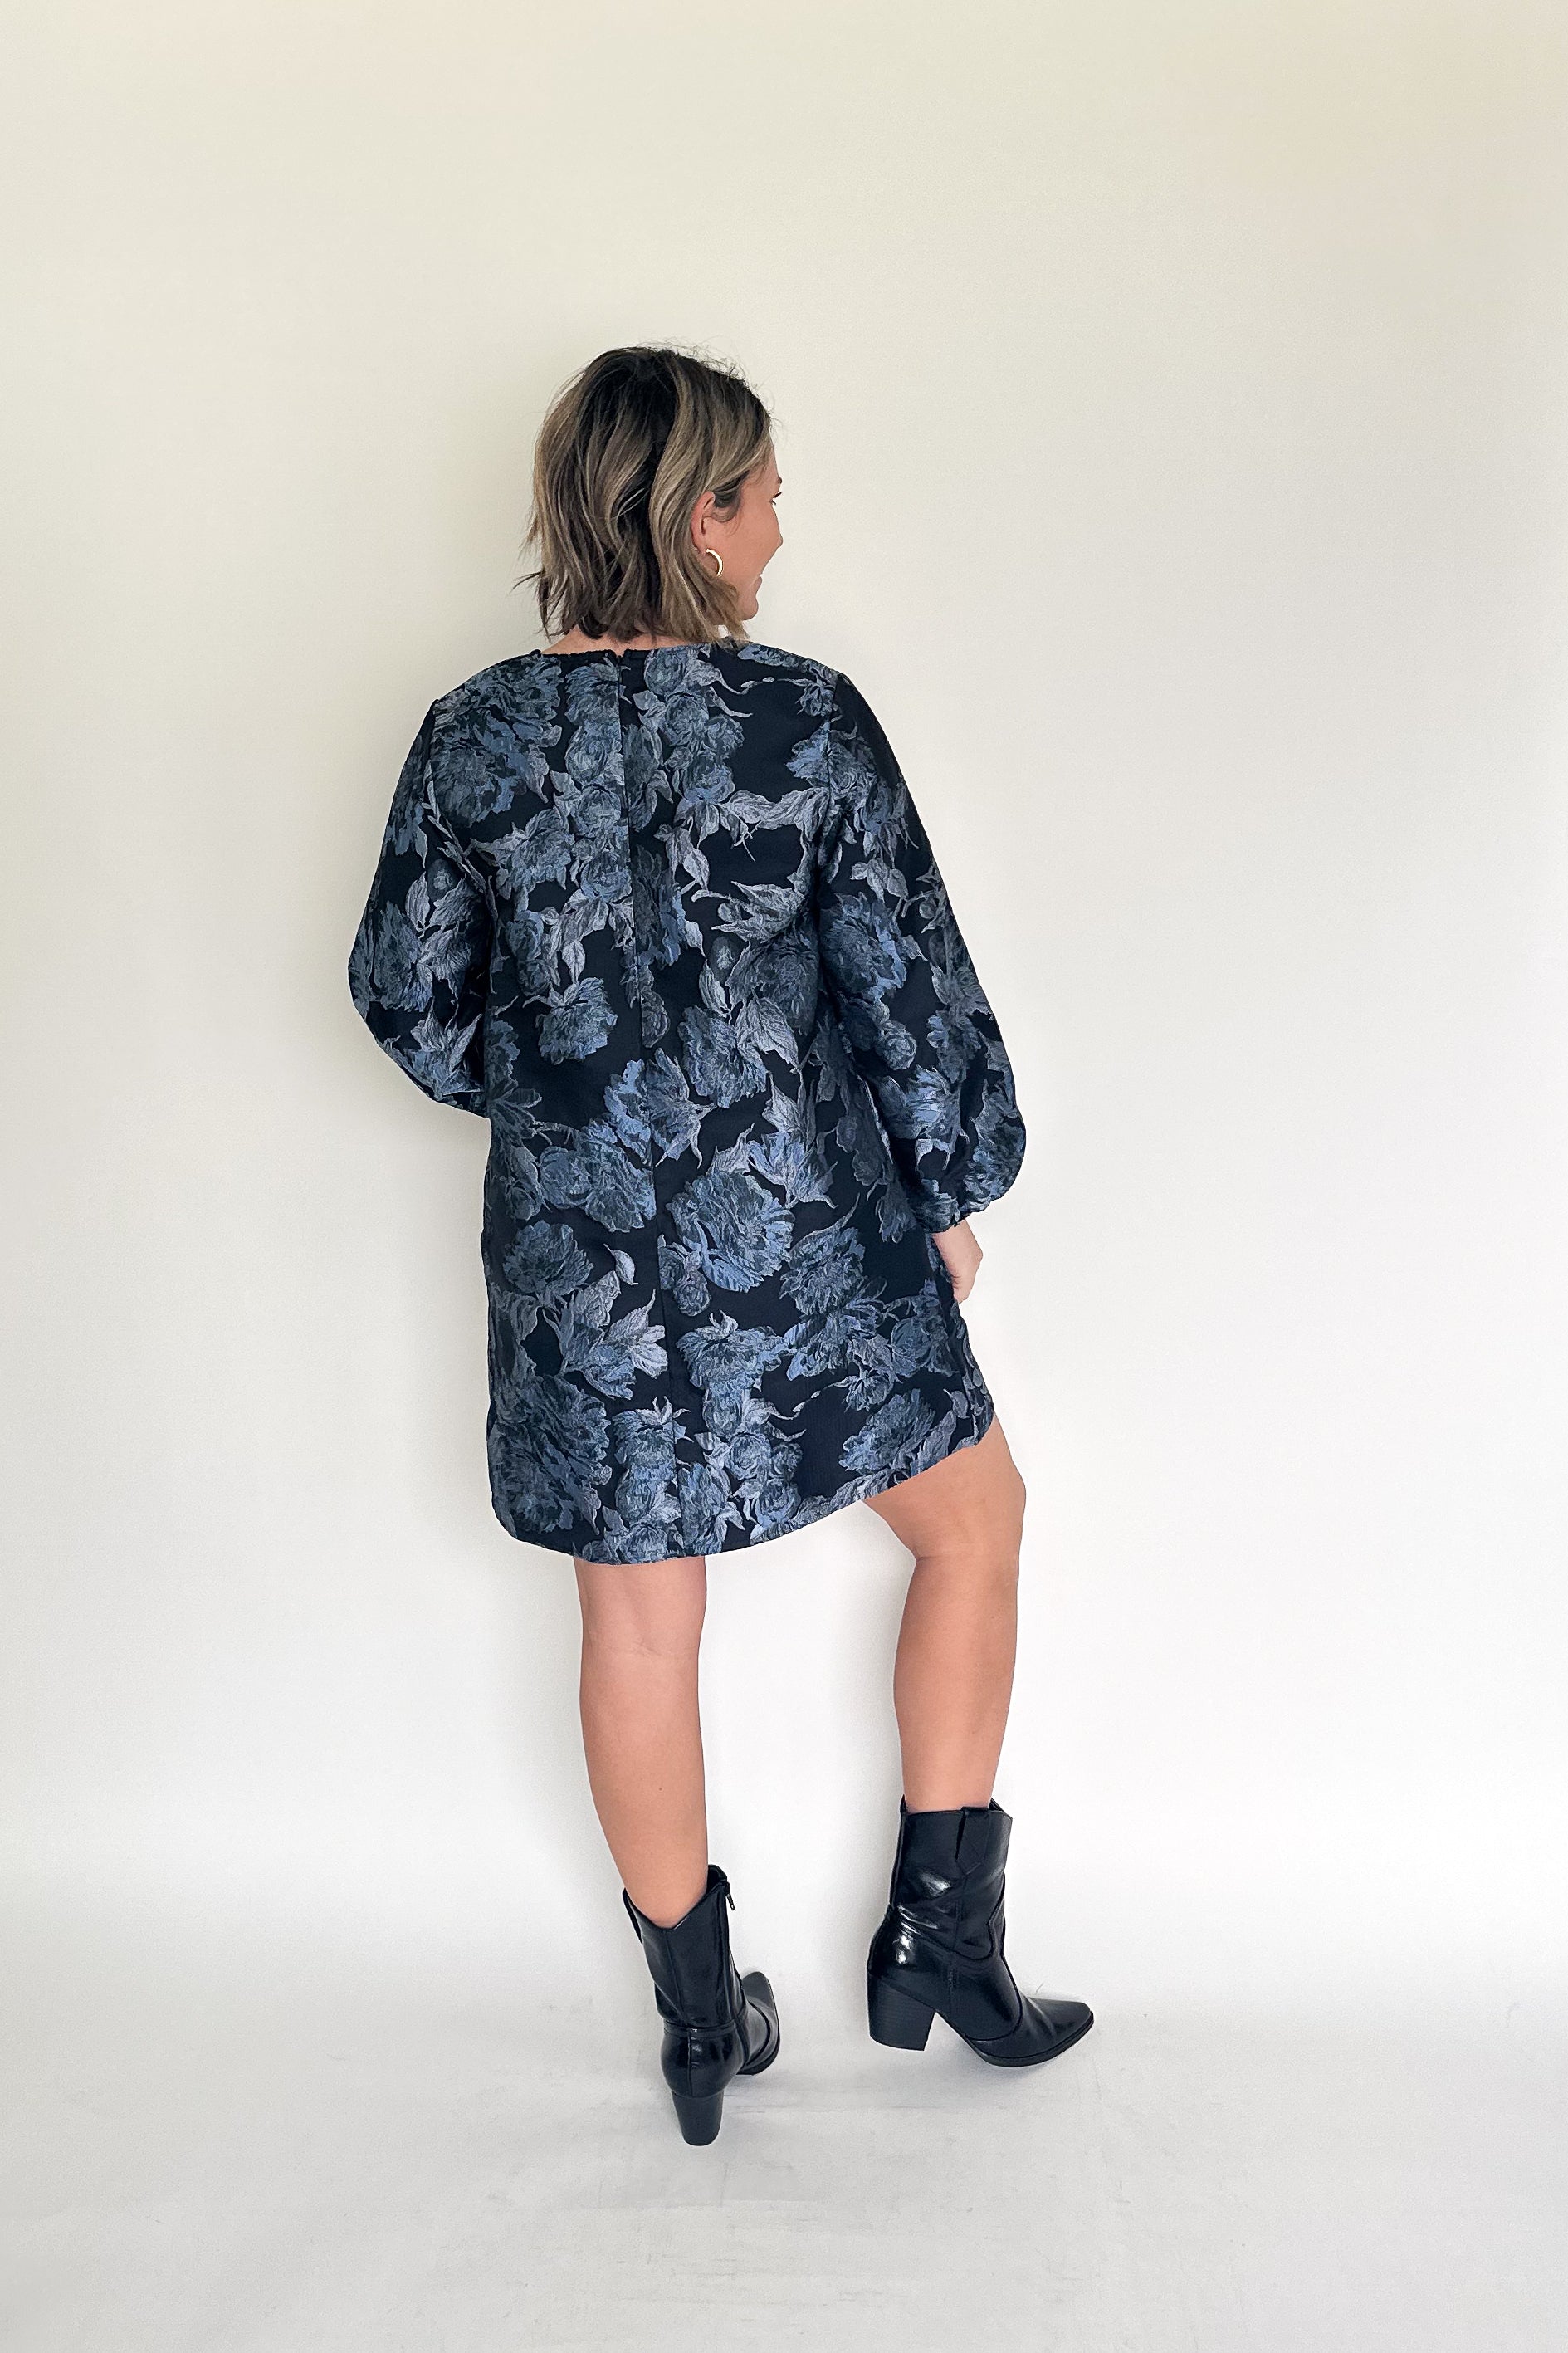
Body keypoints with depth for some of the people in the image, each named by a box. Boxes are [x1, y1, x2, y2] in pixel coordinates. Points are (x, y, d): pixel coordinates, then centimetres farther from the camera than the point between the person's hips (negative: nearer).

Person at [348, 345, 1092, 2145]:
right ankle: (939, 1934, 27)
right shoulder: (807, 721, -12)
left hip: (580, 1257, 3)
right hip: (810, 1246, -3)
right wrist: (955, 1189, 7)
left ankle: (700, 2023, 33)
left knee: (638, 1622, 16)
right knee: (973, 1521, 21)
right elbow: (912, 991, -8)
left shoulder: (471, 738, -3)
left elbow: (412, 999, 4)